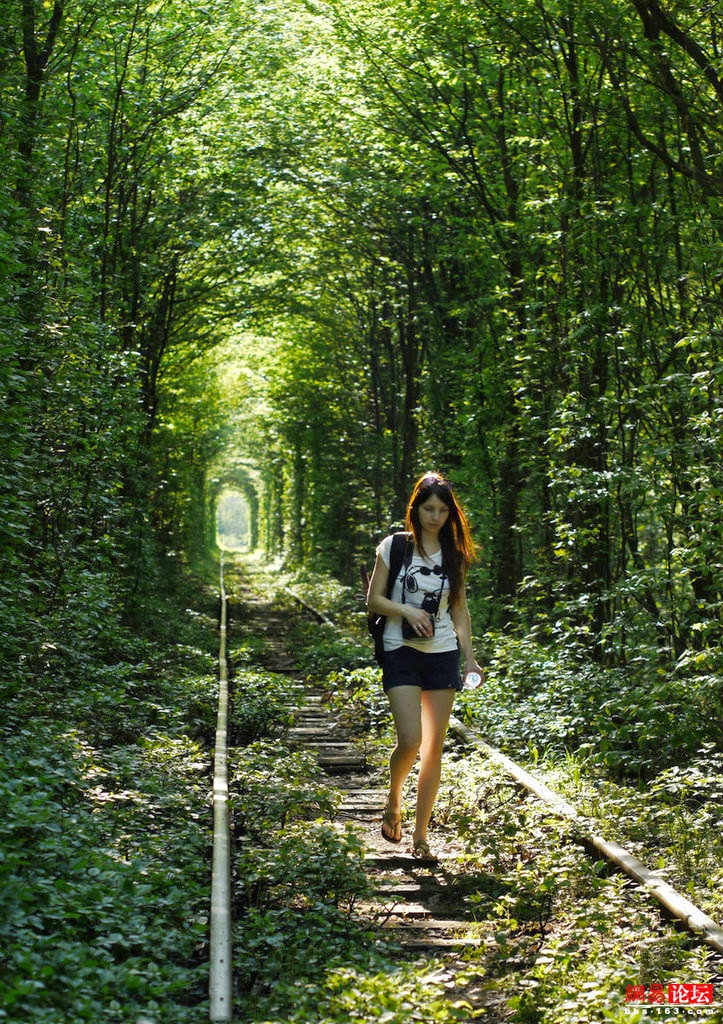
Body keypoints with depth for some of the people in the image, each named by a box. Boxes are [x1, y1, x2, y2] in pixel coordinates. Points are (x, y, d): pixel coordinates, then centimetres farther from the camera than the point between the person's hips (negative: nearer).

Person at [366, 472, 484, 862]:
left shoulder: (454, 554, 8)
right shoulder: (394, 547, 0)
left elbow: (460, 610, 14)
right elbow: (373, 600, 0)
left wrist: (469, 658, 8)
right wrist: (405, 610, -17)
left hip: (442, 655, 3)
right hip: (401, 653, -3)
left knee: (434, 748, 2)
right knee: (410, 740, -16)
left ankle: (420, 835, 13)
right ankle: (393, 801, 15)